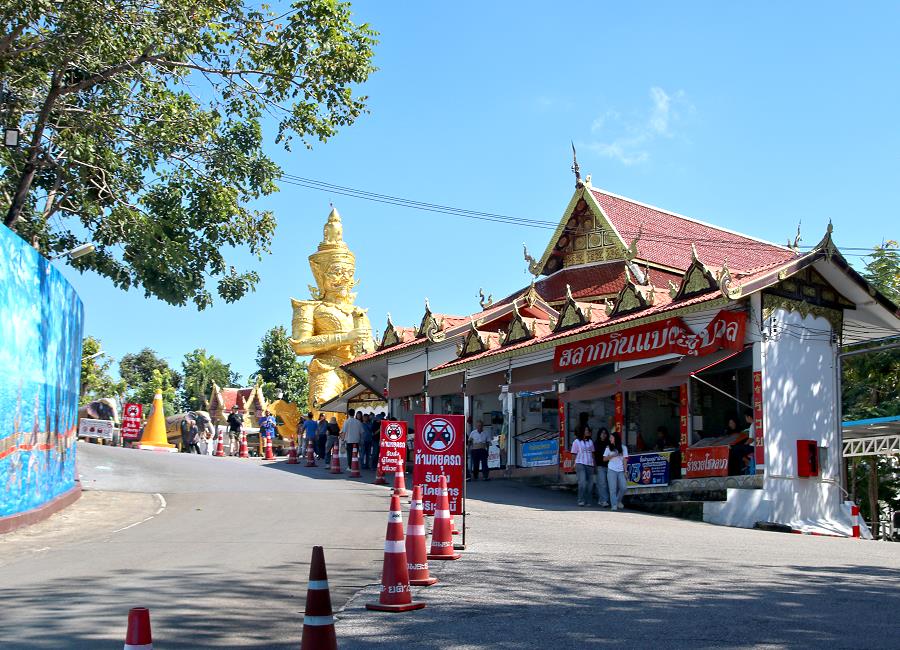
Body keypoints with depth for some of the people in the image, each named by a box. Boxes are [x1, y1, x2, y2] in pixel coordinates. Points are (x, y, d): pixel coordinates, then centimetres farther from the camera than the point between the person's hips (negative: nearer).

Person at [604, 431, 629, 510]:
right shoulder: (609, 448, 8)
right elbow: (605, 459, 6)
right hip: (611, 470, -1)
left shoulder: (623, 448, 7)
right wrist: (612, 456, -10)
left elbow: (624, 460, 7)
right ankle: (614, 505, -2)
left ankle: (618, 501, 18)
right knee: (613, 488, -6)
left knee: (623, 488, -6)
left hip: (621, 471, 1)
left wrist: (625, 471, 1)